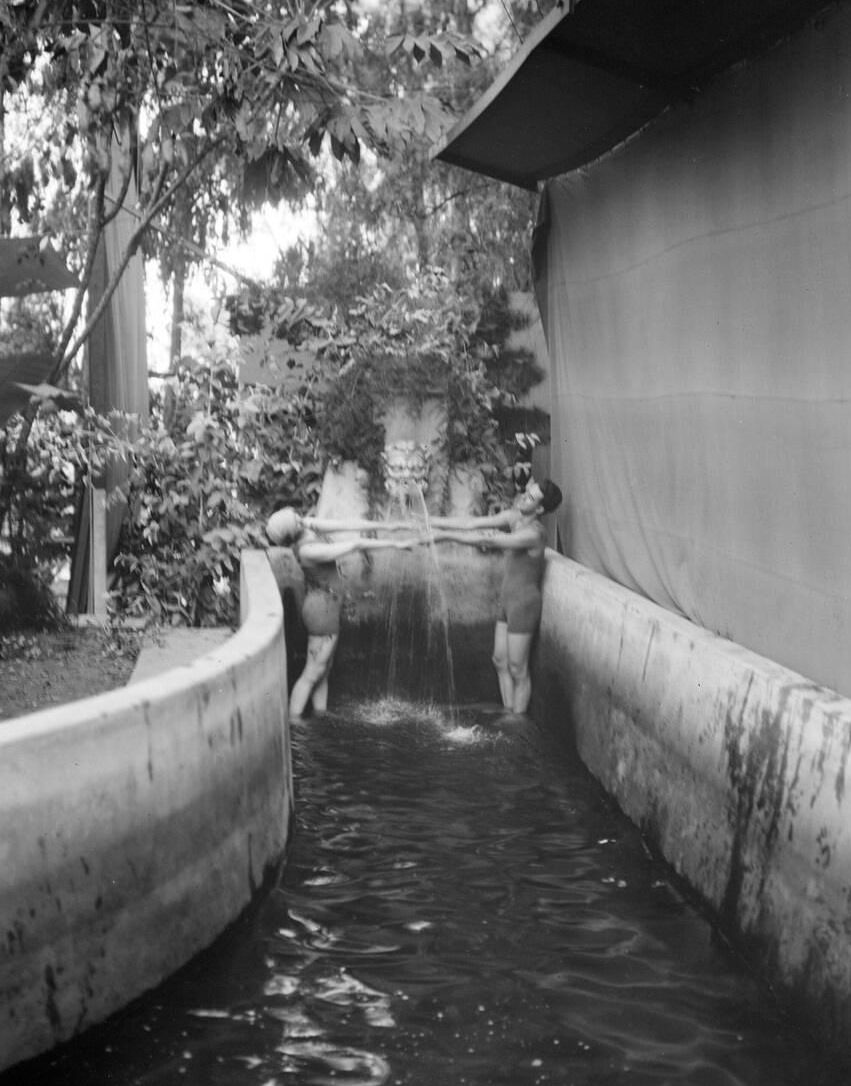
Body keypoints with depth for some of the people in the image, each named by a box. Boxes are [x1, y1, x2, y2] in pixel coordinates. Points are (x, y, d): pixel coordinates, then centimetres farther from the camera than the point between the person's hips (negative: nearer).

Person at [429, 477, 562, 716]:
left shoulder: (533, 534, -26)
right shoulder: (512, 517, -1)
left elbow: (487, 540, -32)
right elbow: (472, 523, -2)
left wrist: (444, 535, -32)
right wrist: (427, 521, -8)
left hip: (524, 603, -8)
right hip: (508, 599, 8)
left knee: (517, 669, 1)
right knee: (500, 661, 15)